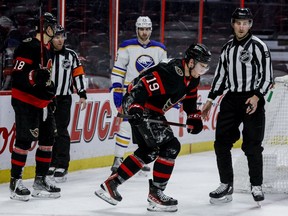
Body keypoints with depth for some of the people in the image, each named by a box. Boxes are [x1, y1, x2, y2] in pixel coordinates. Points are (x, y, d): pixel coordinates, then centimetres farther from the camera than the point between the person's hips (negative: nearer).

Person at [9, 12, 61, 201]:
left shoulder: (47, 51, 17)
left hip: (41, 103, 9)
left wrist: (50, 97, 24)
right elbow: (18, 75, -22)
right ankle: (15, 181, -4)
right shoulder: (28, 47, -15)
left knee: (47, 139, 8)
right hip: (25, 102, -9)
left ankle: (40, 180, 15)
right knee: (25, 140, -10)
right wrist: (36, 76, -37)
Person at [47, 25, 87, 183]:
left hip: (64, 99, 0)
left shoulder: (71, 55, 4)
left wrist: (82, 95, 4)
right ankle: (51, 164, 14)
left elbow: (78, 74, 8)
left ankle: (62, 167, -5)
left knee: (61, 132, -6)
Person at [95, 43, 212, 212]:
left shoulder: (192, 78, 4)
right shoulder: (171, 73, -27)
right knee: (170, 146, -14)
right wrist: (135, 108, -40)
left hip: (152, 111, 11)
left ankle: (111, 184, 25)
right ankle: (156, 194, -8)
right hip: (139, 107, -11)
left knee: (148, 151, 19)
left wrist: (194, 117, 11)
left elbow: (189, 97, 21)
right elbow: (141, 86, -32)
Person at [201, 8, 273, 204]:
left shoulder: (258, 46, -7)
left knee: (252, 145, -6)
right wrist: (210, 100, 16)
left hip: (252, 100, -6)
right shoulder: (228, 48, 12)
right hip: (231, 99, 6)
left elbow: (267, 75, -9)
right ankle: (226, 186, 11)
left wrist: (257, 97, -21)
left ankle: (257, 186, 6)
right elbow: (221, 75, 19)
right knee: (222, 142, 2)